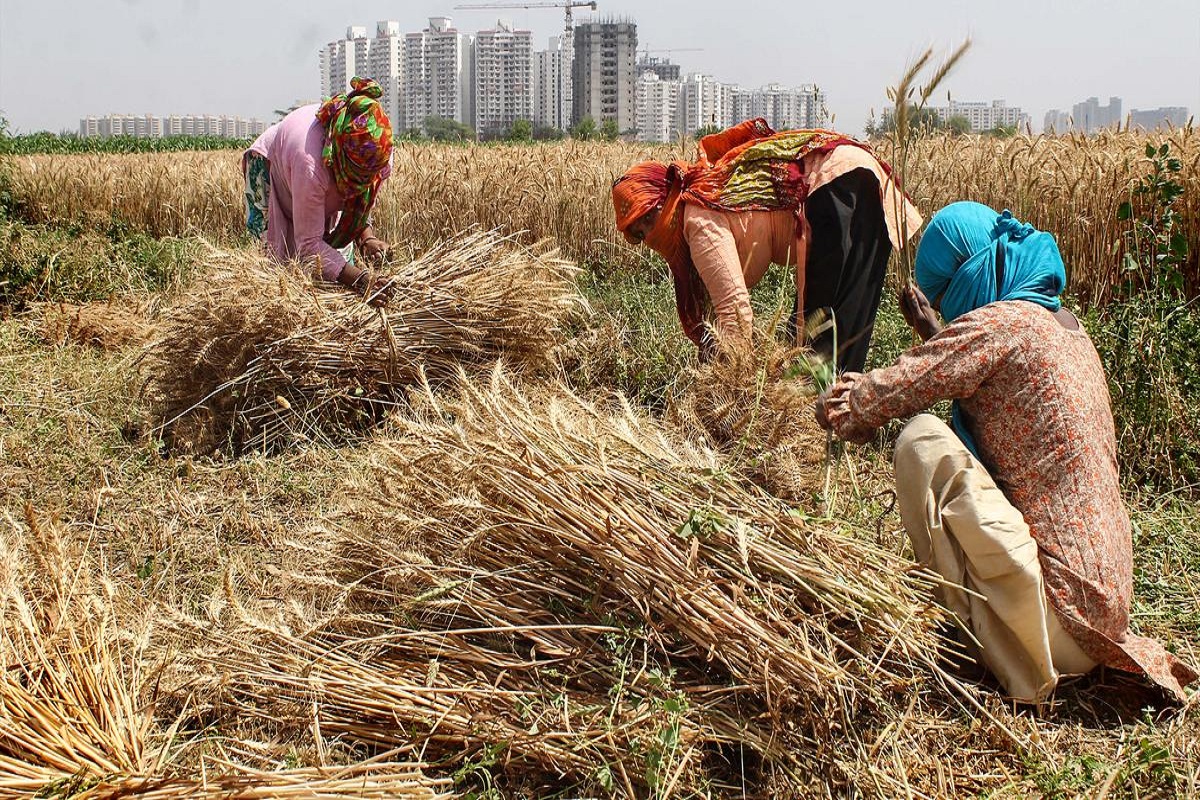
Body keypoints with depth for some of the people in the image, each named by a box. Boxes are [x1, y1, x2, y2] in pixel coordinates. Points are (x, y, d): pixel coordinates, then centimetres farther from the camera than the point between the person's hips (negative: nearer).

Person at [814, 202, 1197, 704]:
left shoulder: (999, 323, -14)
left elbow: (875, 401, -12)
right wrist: (933, 333, 38)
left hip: (1060, 612, -10)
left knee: (922, 440, -13)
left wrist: (839, 402, 8)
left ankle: (966, 633, -2)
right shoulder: (1062, 324, 12)